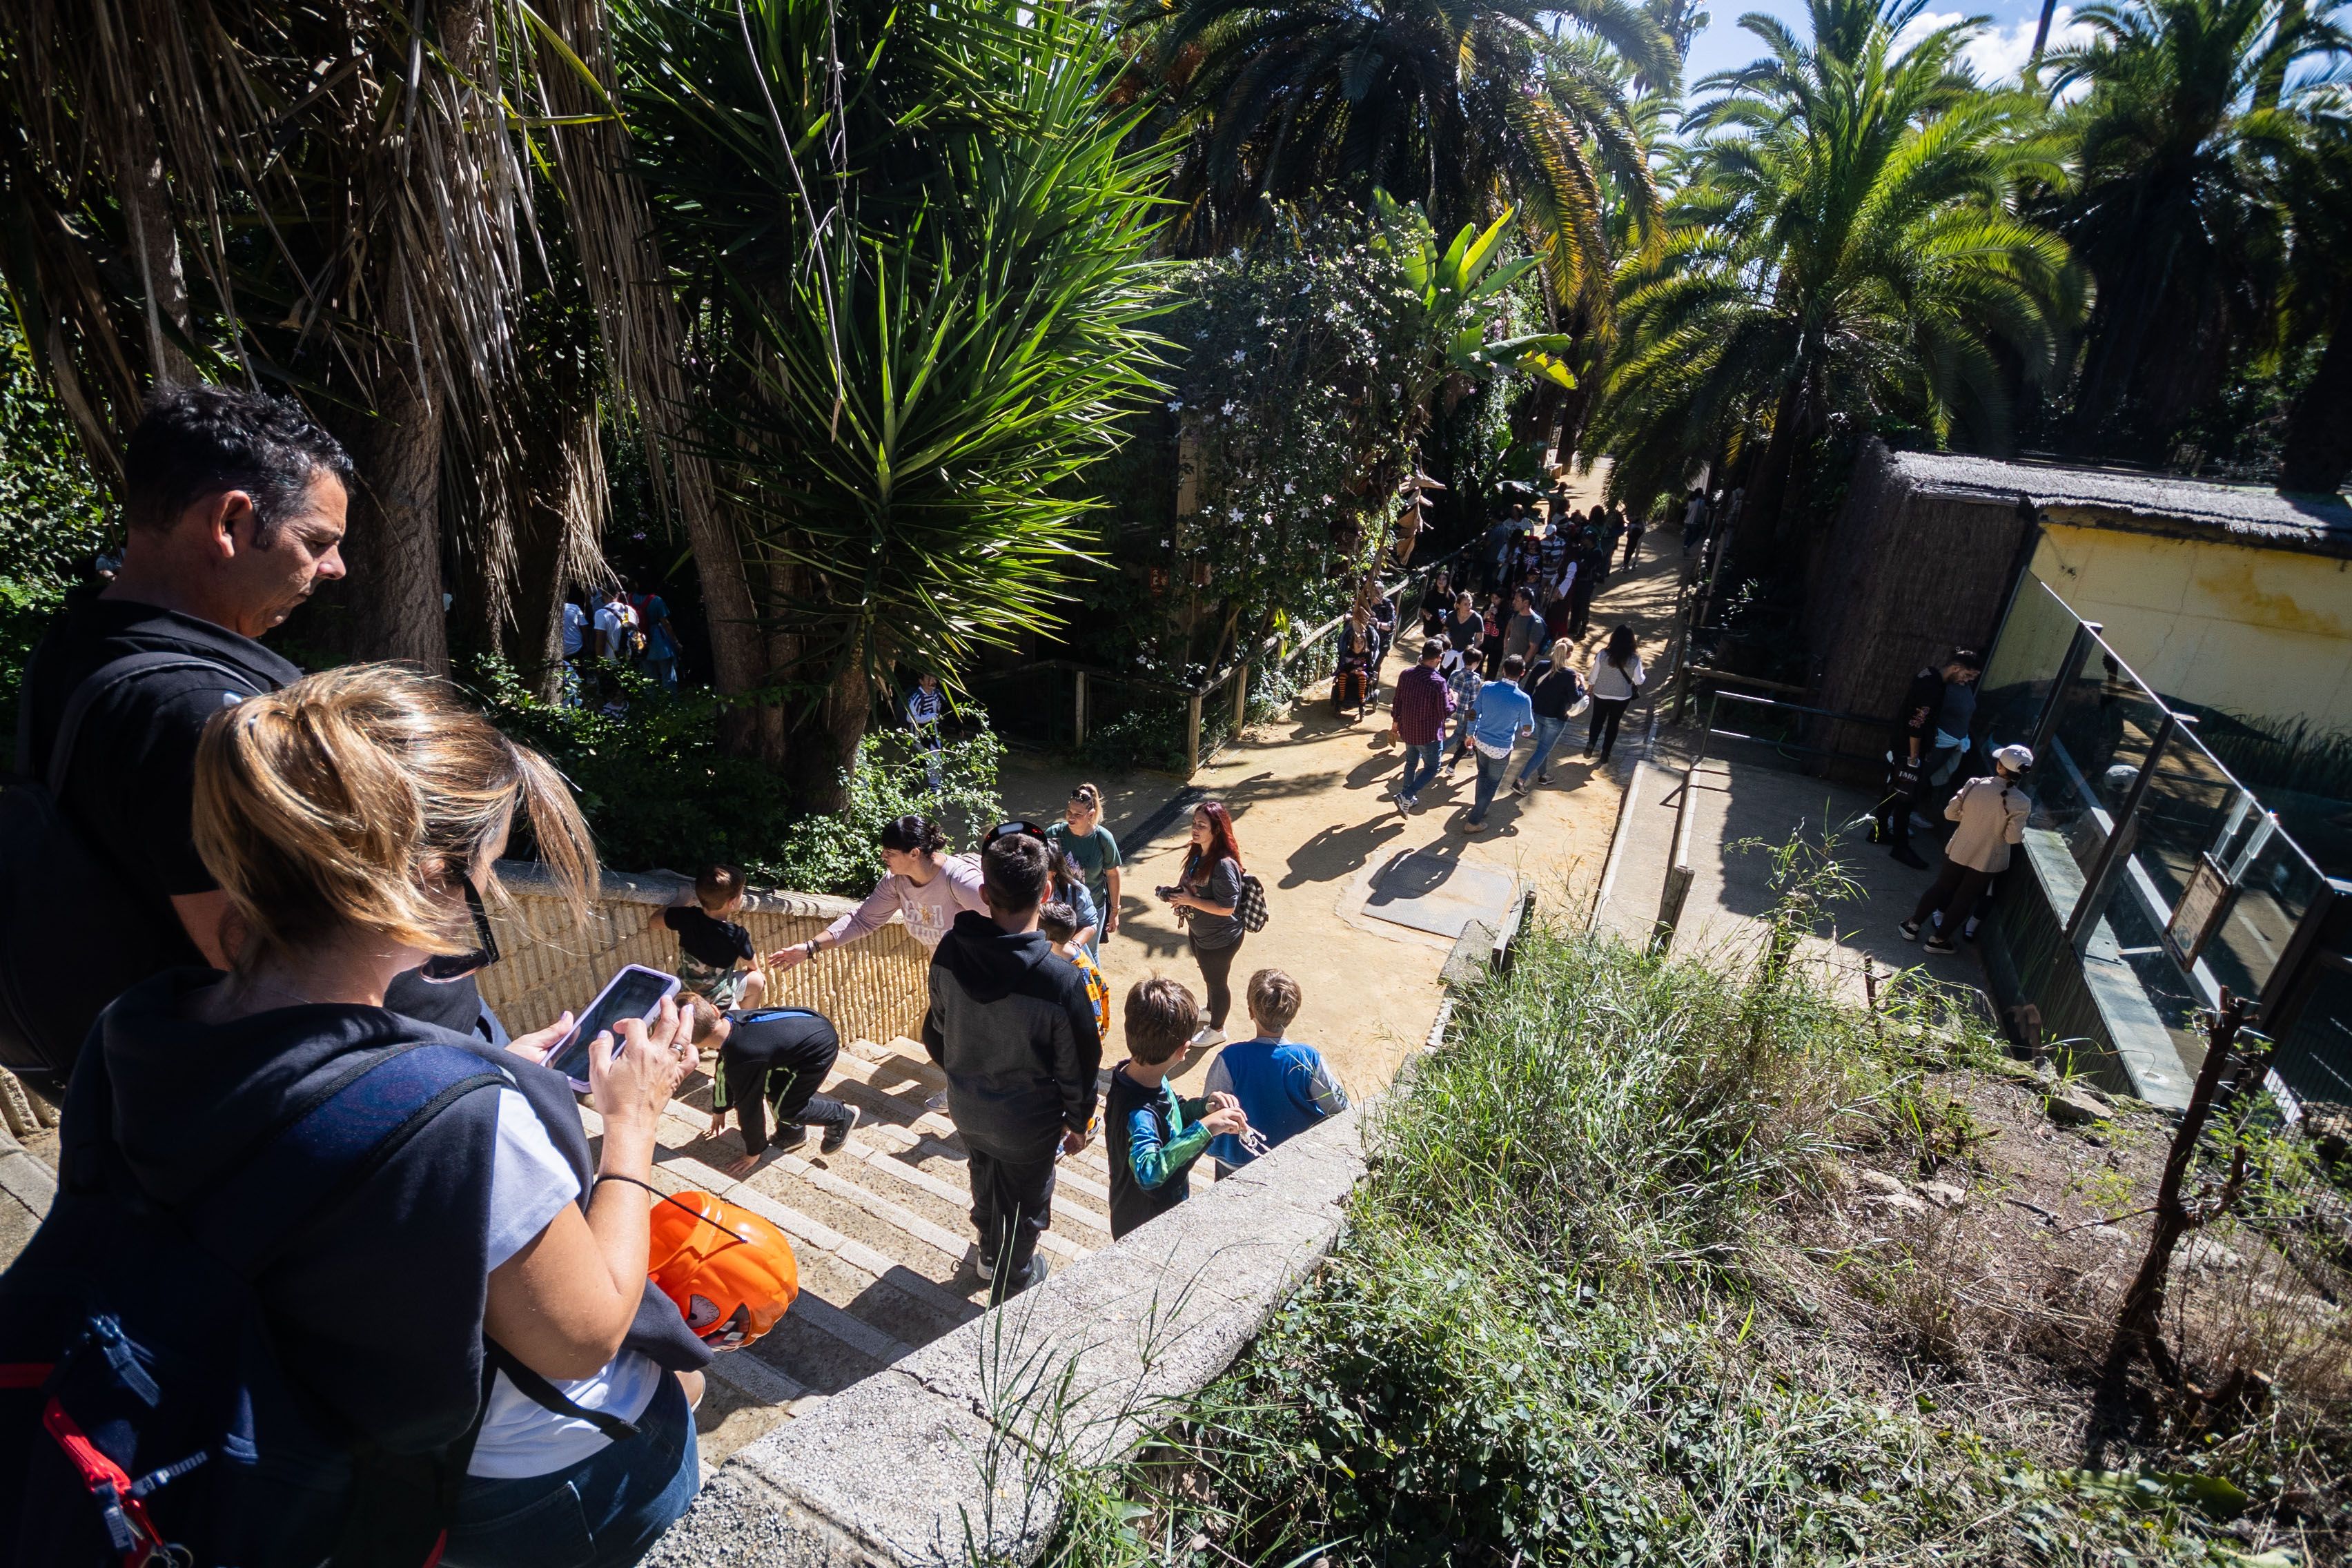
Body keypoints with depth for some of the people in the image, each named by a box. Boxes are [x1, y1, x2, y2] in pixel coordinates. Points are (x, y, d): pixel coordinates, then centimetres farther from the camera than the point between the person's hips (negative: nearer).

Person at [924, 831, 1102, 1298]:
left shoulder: (951, 951, -21)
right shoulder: (1062, 980, -35)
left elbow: (936, 1031, -3)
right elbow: (1078, 1065, -20)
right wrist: (1078, 1122, 0)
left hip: (966, 1107, 4)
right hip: (1028, 1123, -4)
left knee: (986, 1183, 33)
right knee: (1023, 1206, 24)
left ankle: (991, 1255, 60)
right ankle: (1012, 1286, 49)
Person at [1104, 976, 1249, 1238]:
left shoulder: (1142, 1074, -12)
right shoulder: (1137, 1113, -39)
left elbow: (1171, 1113, 6)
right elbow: (1148, 1173, -54)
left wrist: (1205, 1106, -13)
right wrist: (1204, 1128, -54)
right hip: (1145, 1230, -9)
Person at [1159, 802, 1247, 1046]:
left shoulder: (1223, 865, -34)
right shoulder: (1197, 853, -7)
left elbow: (1226, 908, -32)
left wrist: (1189, 900, -29)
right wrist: (1177, 892, -9)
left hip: (1220, 939, -8)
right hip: (1198, 931, 8)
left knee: (1217, 981, 16)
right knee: (1208, 975, 31)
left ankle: (1217, 1029, 40)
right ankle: (1211, 1010, 57)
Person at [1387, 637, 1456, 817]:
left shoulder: (1406, 674, -7)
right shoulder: (1438, 682, -25)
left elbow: (1397, 702, 3)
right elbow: (1445, 712, -17)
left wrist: (1395, 722, 17)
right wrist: (1453, 699, 2)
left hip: (1408, 730, 6)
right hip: (1429, 734, -6)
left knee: (1411, 763, 25)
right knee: (1431, 768, 13)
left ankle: (1408, 798, 37)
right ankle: (1406, 796, 1)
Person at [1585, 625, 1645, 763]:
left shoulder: (1603, 654, -17)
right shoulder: (1634, 658, -16)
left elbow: (1594, 675, -7)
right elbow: (1639, 680, -8)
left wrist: (1590, 689, 10)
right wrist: (1644, 676, 14)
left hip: (1601, 694, 0)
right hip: (1622, 697, 0)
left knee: (1597, 720, 20)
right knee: (1613, 723, 17)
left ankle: (1591, 744, 1)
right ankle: (1605, 752, 22)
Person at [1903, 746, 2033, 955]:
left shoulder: (1974, 785, -16)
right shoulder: (2021, 803, -22)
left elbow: (1950, 813, -7)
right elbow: (2013, 838, -19)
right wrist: (2022, 833, 3)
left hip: (1958, 851, 2)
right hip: (1988, 861, -2)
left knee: (1941, 888, 21)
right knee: (1964, 899, 16)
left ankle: (1913, 926, 31)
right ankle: (1938, 939, 26)